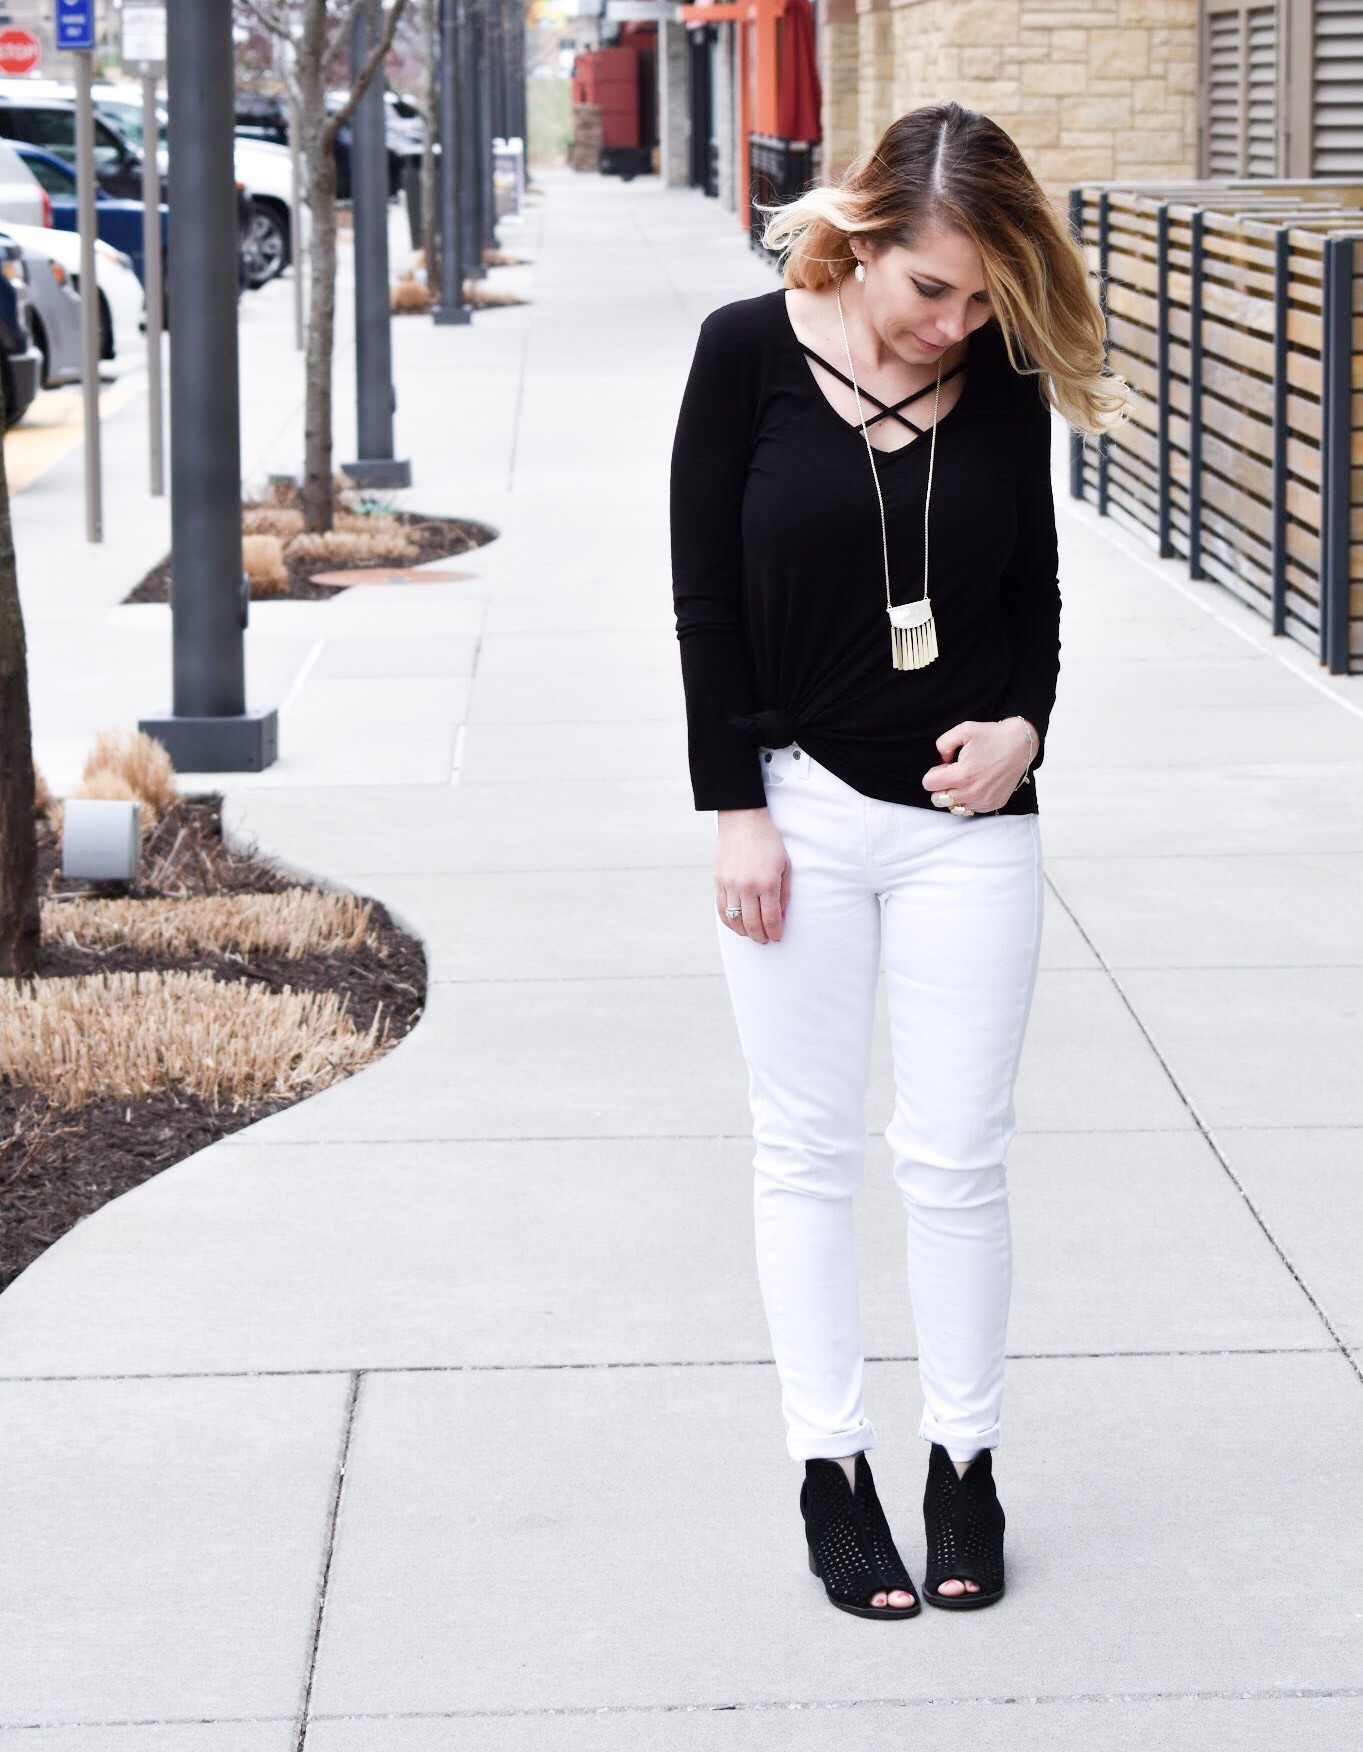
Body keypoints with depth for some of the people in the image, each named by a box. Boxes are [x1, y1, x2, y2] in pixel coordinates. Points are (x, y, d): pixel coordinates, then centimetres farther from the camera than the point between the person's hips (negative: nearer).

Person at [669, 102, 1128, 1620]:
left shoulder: (1003, 378, -1)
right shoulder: (750, 353, -7)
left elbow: (1034, 588, 10)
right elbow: (706, 597, -5)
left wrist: (1023, 724, -9)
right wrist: (736, 810, -8)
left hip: (966, 820, 1)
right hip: (797, 809, -1)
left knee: (958, 1157, 4)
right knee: (808, 1150, 7)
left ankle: (964, 1456, 19)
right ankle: (829, 1466, 17)